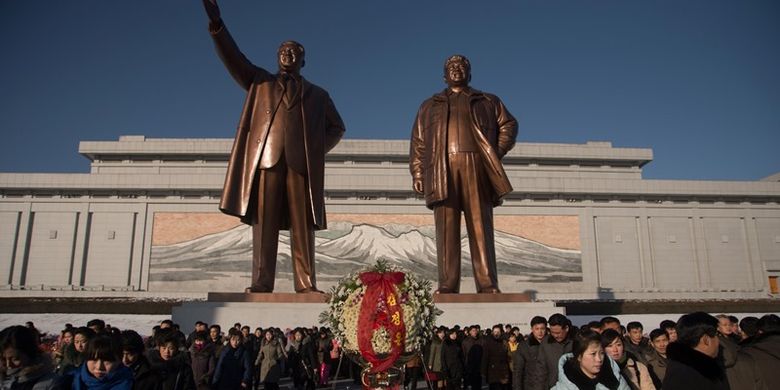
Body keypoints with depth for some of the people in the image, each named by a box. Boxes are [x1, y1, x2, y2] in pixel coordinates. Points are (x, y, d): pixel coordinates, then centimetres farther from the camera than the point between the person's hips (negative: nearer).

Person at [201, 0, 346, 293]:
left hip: (302, 162, 0)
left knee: (303, 225, -6)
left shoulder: (318, 94, 26)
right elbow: (234, 59, 11)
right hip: (265, 157, 0)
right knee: (263, 223, -7)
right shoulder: (260, 82, 25)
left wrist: (319, 149, 8)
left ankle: (306, 284, -8)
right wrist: (217, 24, -3)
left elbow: (337, 127, 26)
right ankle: (261, 283, -8)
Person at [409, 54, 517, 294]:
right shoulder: (430, 106, 26)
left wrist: (496, 153, 0)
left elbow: (509, 124, 16)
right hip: (442, 169, 1)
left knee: (481, 227, -7)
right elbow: (418, 142, 17)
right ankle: (447, 285, -9)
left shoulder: (488, 102, 25)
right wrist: (417, 174, 3)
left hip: (476, 168, 0)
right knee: (446, 229, -7)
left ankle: (487, 284, -9)